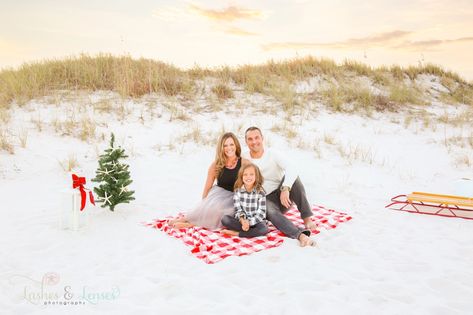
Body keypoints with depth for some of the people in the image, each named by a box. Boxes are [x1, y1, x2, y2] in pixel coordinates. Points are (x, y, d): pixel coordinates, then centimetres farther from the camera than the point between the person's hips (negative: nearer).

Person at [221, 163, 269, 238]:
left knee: (264, 229, -34)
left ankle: (236, 233, -23)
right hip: (241, 220, 2)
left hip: (256, 221, -1)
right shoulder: (238, 191, -4)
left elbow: (261, 213, -11)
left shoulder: (260, 193, -9)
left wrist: (249, 222, -24)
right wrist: (242, 221, -27)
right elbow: (238, 210, -7)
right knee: (225, 219, -22)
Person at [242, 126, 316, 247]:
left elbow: (290, 170, -22)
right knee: (270, 212, -35)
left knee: (293, 177, -27)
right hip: (265, 200, -1)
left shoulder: (272, 155, -4)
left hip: (283, 196, 1)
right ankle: (301, 235, -52)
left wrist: (285, 189, -40)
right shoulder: (243, 159, 1)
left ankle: (307, 219, -27)